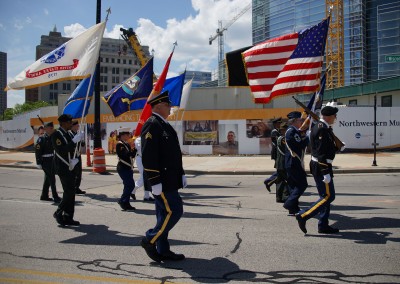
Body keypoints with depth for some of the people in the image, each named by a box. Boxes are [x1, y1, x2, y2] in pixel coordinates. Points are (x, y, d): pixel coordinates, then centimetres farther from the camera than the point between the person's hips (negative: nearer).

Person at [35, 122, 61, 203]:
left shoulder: (52, 137, 9)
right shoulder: (41, 138, -12)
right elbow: (37, 151, -14)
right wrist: (38, 163, -17)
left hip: (51, 160, 8)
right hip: (45, 161, -8)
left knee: (48, 178, 15)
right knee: (52, 179, -8)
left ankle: (44, 196, 27)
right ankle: (55, 197, -3)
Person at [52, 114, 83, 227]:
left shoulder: (67, 134, 15)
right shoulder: (56, 135, -11)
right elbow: (61, 151, -23)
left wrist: (74, 160, 5)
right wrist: (74, 141, -24)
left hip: (70, 168, 9)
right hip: (63, 168, -9)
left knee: (70, 193, 8)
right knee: (69, 192, -12)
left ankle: (68, 217, 13)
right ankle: (59, 213, 3)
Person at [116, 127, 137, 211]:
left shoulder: (127, 144, 16)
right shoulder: (119, 144, -10)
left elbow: (132, 155, 13)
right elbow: (123, 155, -22)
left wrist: (134, 149, -3)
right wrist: (132, 150, -27)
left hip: (128, 168, 9)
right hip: (123, 168, -9)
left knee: (129, 185, 10)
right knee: (130, 185, -13)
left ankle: (124, 203, 19)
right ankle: (123, 201, -4)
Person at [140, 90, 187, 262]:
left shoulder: (164, 125, 17)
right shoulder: (152, 125, -14)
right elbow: (148, 156, -21)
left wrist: (181, 174, 20)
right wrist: (155, 182, -23)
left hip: (169, 180, 10)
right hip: (162, 181, -10)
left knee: (165, 213, 11)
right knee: (174, 211, -9)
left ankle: (162, 251, 18)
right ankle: (150, 240, 4)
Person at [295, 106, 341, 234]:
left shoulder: (319, 126, 13)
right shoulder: (322, 129, -19)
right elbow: (321, 153, -24)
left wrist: (338, 146, 11)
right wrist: (326, 173, -24)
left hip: (318, 166, 11)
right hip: (321, 167, -11)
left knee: (325, 196, 14)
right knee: (328, 196, -6)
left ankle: (323, 226, 20)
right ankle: (303, 216, -6)